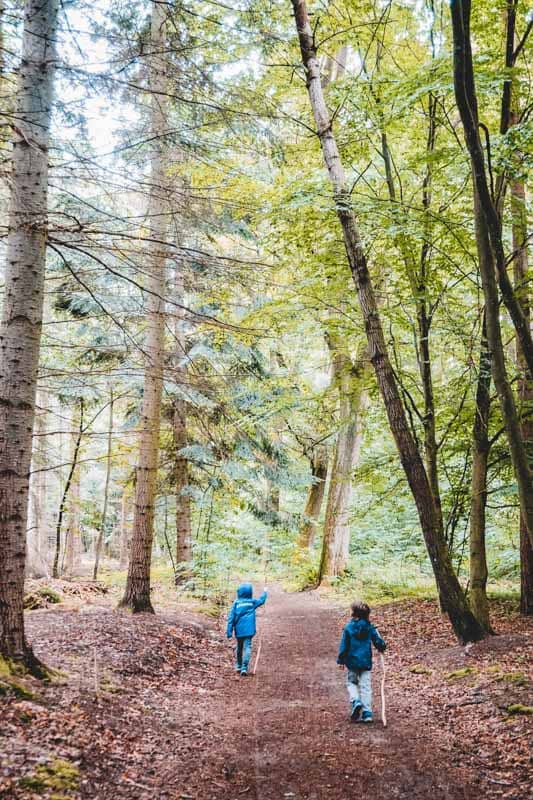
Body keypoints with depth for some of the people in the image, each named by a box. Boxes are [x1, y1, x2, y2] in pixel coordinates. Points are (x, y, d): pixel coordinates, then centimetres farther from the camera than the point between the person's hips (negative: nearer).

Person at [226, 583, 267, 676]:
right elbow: (262, 600, 21)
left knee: (239, 648, 19)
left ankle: (239, 666, 31)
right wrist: (264, 592, 40)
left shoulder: (236, 603, -2)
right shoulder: (252, 602, 1)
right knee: (247, 647, -5)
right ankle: (244, 667, -19)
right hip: (249, 630, -2)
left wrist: (229, 631, -3)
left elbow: (231, 617, -5)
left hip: (239, 630, 2)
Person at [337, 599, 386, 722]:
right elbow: (378, 641, 3)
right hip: (366, 662, 1)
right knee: (365, 686, 5)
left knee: (351, 682, 17)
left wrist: (341, 660, 5)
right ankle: (367, 713, 2)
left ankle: (356, 701, -8)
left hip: (352, 662, -1)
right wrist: (382, 648, 26)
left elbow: (343, 645, -4)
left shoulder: (348, 628, -8)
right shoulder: (370, 628, -4)